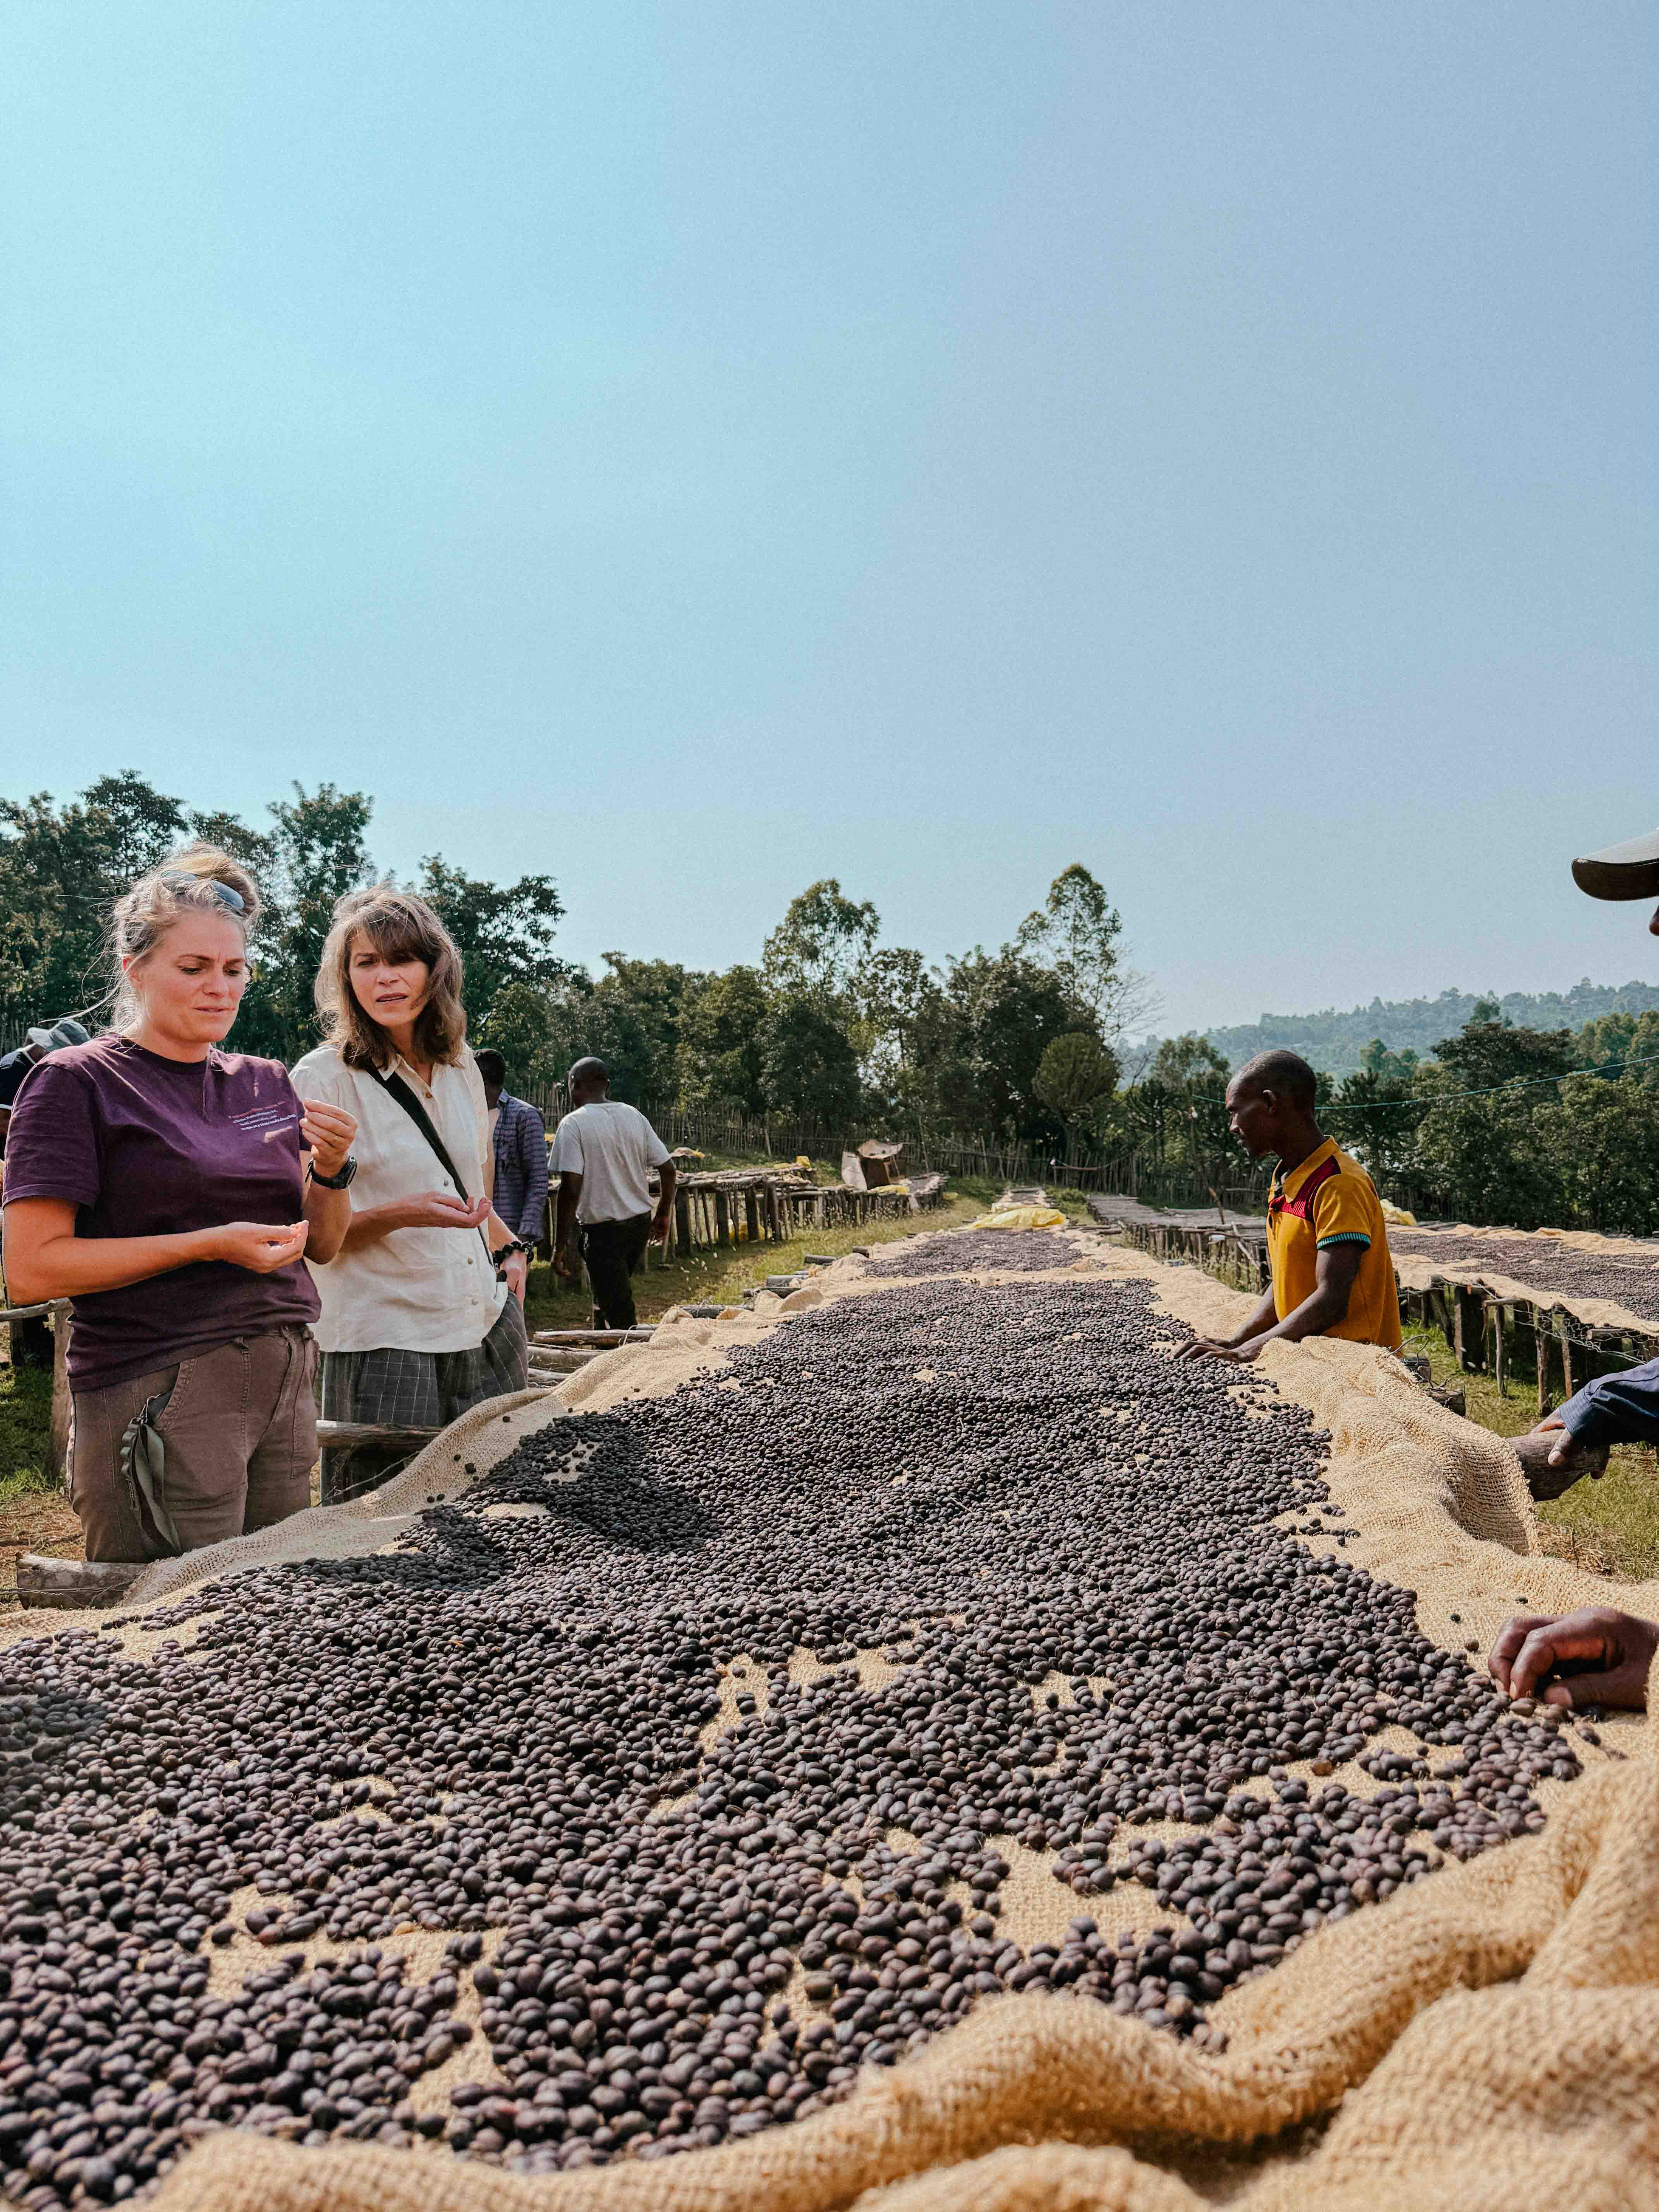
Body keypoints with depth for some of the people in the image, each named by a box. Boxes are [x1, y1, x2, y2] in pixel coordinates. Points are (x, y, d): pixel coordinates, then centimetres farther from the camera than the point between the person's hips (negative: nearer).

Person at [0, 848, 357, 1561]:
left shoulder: (267, 1083, 14)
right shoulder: (76, 1081, -2)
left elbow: (322, 1245, 16)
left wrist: (330, 1170, -5)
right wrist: (211, 1244, -17)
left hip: (284, 1381, 6)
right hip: (159, 1395, -5)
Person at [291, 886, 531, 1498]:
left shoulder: (461, 1069, 9)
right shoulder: (322, 1079, -9)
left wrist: (509, 1248, 12)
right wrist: (398, 1215, -23)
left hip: (490, 1332, 6)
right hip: (384, 1345, -5)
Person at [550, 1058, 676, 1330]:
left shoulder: (573, 1124, -12)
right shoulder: (634, 1116, 6)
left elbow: (571, 1188, -19)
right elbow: (668, 1169, 6)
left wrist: (561, 1244, -15)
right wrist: (664, 1215, 19)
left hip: (604, 1231, -7)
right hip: (641, 1224, 7)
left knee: (620, 1317, -2)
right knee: (605, 1300, 25)